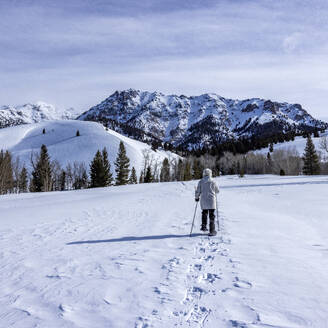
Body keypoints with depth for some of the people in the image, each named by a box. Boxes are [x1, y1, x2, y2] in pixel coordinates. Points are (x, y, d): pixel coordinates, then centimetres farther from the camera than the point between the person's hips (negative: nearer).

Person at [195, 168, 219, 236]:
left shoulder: (201, 182, -2)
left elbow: (198, 191, 0)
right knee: (212, 215, 2)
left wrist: (196, 197, 17)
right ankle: (212, 231, -1)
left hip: (203, 201, 2)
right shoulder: (213, 181, -6)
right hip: (211, 200, -2)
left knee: (204, 213, 23)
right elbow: (217, 191, 4)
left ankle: (204, 227, 30)